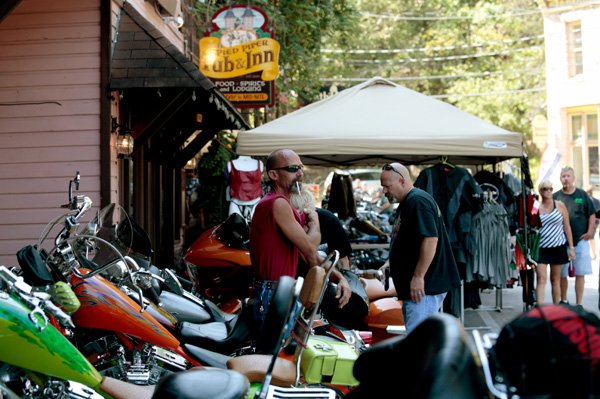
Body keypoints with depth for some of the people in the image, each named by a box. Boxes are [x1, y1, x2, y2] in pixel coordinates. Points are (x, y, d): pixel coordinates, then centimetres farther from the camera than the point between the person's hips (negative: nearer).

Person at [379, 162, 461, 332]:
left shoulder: (418, 201, -15)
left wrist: (418, 277, -24)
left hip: (424, 287, -11)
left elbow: (430, 239, -24)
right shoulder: (406, 203, 19)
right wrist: (391, 263, 19)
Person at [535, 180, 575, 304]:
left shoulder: (560, 206, 3)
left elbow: (567, 227, 6)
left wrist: (571, 247, 3)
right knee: (541, 279, -9)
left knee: (555, 280, 10)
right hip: (541, 248, -1)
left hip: (558, 248, 1)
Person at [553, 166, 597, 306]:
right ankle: (563, 301, 23)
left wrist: (590, 231, -3)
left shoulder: (582, 195, 4)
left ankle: (578, 304, 9)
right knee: (561, 274, 5)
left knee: (580, 274, 1)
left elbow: (592, 215, 9)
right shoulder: (555, 197, 3)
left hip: (580, 240, 0)